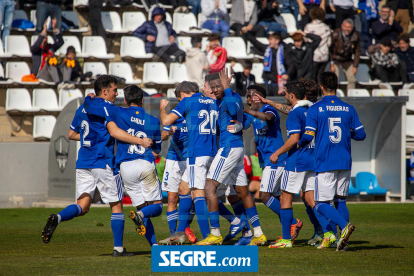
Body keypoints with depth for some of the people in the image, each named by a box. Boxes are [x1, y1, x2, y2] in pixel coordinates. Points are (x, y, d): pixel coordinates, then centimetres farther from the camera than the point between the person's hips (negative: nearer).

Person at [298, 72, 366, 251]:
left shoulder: (315, 109, -5)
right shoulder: (348, 109, 6)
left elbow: (308, 136, -10)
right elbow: (360, 135, 6)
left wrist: (299, 144, 11)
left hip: (325, 163, -4)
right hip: (345, 162, 4)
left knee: (321, 204, -1)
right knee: (341, 200, 15)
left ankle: (344, 225, -25)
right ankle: (343, 241, 6)